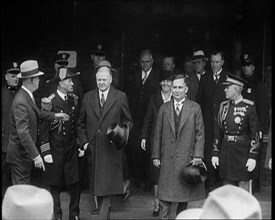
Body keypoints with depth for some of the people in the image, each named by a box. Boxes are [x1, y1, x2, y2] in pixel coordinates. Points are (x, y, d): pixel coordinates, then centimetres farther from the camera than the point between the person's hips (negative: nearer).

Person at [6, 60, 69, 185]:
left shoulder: (27, 96, 4)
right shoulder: (21, 102, -26)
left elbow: (35, 113, 22)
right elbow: (23, 133, -30)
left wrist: (54, 116, 19)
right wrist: (35, 156, -30)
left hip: (25, 152, 10)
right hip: (20, 154, -10)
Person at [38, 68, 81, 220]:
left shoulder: (74, 100, 7)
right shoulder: (49, 101, -10)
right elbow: (43, 128, -10)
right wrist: (46, 152, -12)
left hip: (71, 150, 4)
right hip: (55, 150, -4)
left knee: (75, 183, 3)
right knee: (55, 185, 6)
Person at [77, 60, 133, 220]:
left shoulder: (120, 97, 2)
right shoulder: (88, 97, 10)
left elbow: (128, 121, 7)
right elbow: (81, 124, 15)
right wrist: (84, 142, 4)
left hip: (111, 147, -3)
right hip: (93, 148, 3)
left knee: (108, 185, -8)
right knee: (97, 185, 7)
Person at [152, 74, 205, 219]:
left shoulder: (195, 108, 4)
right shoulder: (164, 108, 8)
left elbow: (200, 133, 1)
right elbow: (157, 134, 9)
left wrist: (198, 155, -7)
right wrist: (156, 156, 4)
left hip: (187, 158, -1)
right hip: (167, 159, 1)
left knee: (184, 195, 7)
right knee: (165, 197, -3)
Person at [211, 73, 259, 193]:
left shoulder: (249, 107, -8)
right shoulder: (224, 106, 7)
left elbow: (255, 133, -8)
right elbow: (218, 131, 11)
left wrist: (253, 157, -13)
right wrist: (215, 153, 8)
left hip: (243, 152, -5)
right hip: (225, 151, 5)